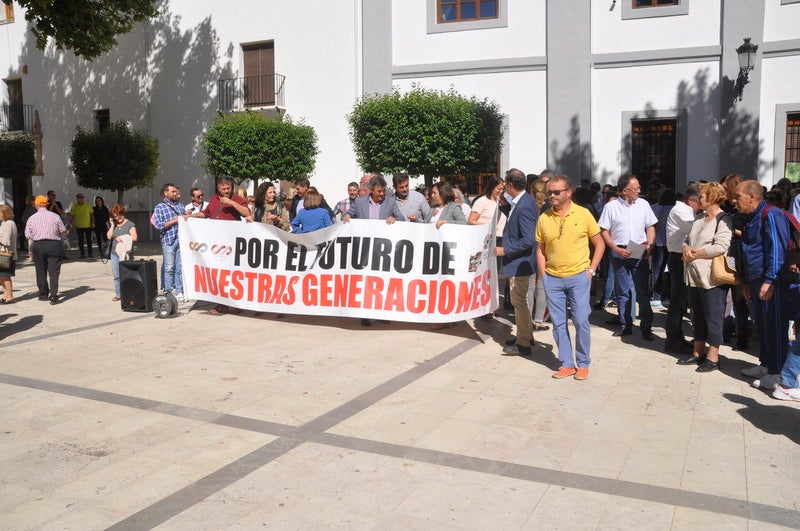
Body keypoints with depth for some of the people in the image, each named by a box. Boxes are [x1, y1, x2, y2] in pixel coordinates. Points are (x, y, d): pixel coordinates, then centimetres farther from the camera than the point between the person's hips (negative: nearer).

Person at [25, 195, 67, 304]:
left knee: (41, 272, 13)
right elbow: (64, 232, 3)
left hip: (38, 246, 1)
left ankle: (43, 294, 21)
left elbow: (28, 235, 2)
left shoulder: (32, 218, 1)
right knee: (54, 272, -1)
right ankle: (53, 296, -10)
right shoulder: (55, 216, -2)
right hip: (54, 245, -1)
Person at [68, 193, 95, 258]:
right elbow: (71, 215, 4)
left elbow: (92, 214, 5)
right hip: (79, 226, 0)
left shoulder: (88, 205, 2)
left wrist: (93, 223, -1)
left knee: (89, 240, 5)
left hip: (88, 226, 0)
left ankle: (90, 253, 14)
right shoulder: (74, 207, 1)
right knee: (80, 241, 4)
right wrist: (72, 223, -5)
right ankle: (82, 254, 10)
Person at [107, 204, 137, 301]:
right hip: (114, 253, 5)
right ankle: (118, 294, 14)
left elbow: (135, 237, -11)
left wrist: (122, 238, -13)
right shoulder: (113, 225, 15)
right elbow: (109, 236, 5)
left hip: (125, 253, -5)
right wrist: (112, 225, 2)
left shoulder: (130, 224, -1)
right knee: (116, 275, 7)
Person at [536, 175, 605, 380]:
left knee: (581, 321, 0)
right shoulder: (544, 218, 3)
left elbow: (599, 244, 4)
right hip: (552, 279, 3)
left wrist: (591, 270, -3)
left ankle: (583, 364, 17)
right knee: (558, 323, 7)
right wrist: (543, 275, 2)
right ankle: (567, 363, 20)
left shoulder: (583, 214, -3)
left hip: (578, 277, -2)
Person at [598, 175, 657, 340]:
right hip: (619, 253, -1)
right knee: (623, 291, 8)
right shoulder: (611, 207, -2)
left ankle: (646, 327, 6)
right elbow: (604, 231, -1)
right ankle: (626, 325, 18)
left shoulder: (643, 204, 5)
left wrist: (649, 244, -5)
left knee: (642, 291, -1)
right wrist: (616, 249, -10)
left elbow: (650, 227, 11)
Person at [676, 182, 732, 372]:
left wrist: (696, 254, -13)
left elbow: (720, 246, -20)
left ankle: (713, 358, 7)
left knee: (713, 317, 0)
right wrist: (686, 248, -7)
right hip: (695, 276, 8)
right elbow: (688, 240, 16)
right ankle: (698, 353, 24)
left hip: (712, 278, -8)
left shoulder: (723, 219, -9)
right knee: (697, 315, 14)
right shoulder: (699, 220, 16)